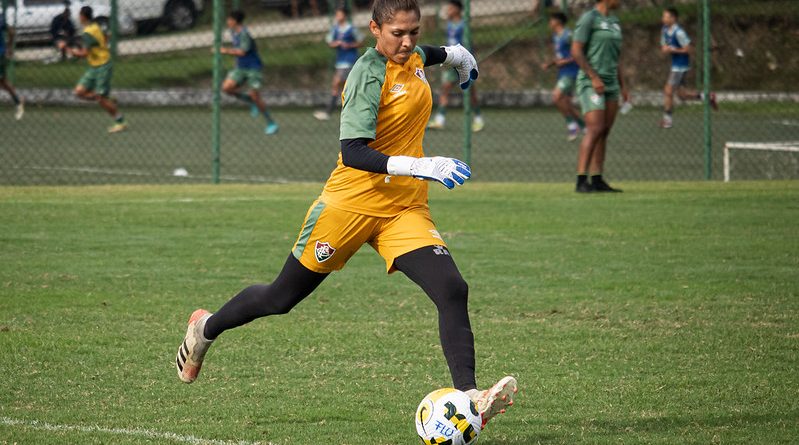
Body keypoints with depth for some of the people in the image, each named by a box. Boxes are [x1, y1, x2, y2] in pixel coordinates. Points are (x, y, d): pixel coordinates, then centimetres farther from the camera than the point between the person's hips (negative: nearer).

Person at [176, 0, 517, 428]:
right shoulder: (369, 75, -21)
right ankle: (207, 328, 37)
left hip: (405, 211, 6)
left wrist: (452, 53, 40)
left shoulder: (412, 57, 4)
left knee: (453, 291, -18)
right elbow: (352, 153, -31)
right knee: (281, 299, 11)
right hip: (351, 204, -6)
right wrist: (419, 166, -39)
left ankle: (467, 395, -23)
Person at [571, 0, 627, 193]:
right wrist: (594, 78, -19)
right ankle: (581, 181, -18)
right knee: (595, 130, -17)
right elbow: (576, 51, -14)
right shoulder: (589, 18, -9)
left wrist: (622, 86, 17)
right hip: (591, 84, -8)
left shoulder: (614, 21, 16)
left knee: (605, 132, 5)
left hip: (610, 85, 8)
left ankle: (597, 180, 7)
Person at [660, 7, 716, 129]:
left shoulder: (679, 33, -20)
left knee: (668, 91, -7)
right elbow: (664, 46, 16)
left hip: (681, 66, -9)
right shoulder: (665, 30, 7)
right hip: (675, 65, 9)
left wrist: (672, 50, -22)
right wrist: (665, 48, -7)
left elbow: (687, 49, -19)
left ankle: (667, 119, 2)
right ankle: (707, 97, 25)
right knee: (682, 94, 14)